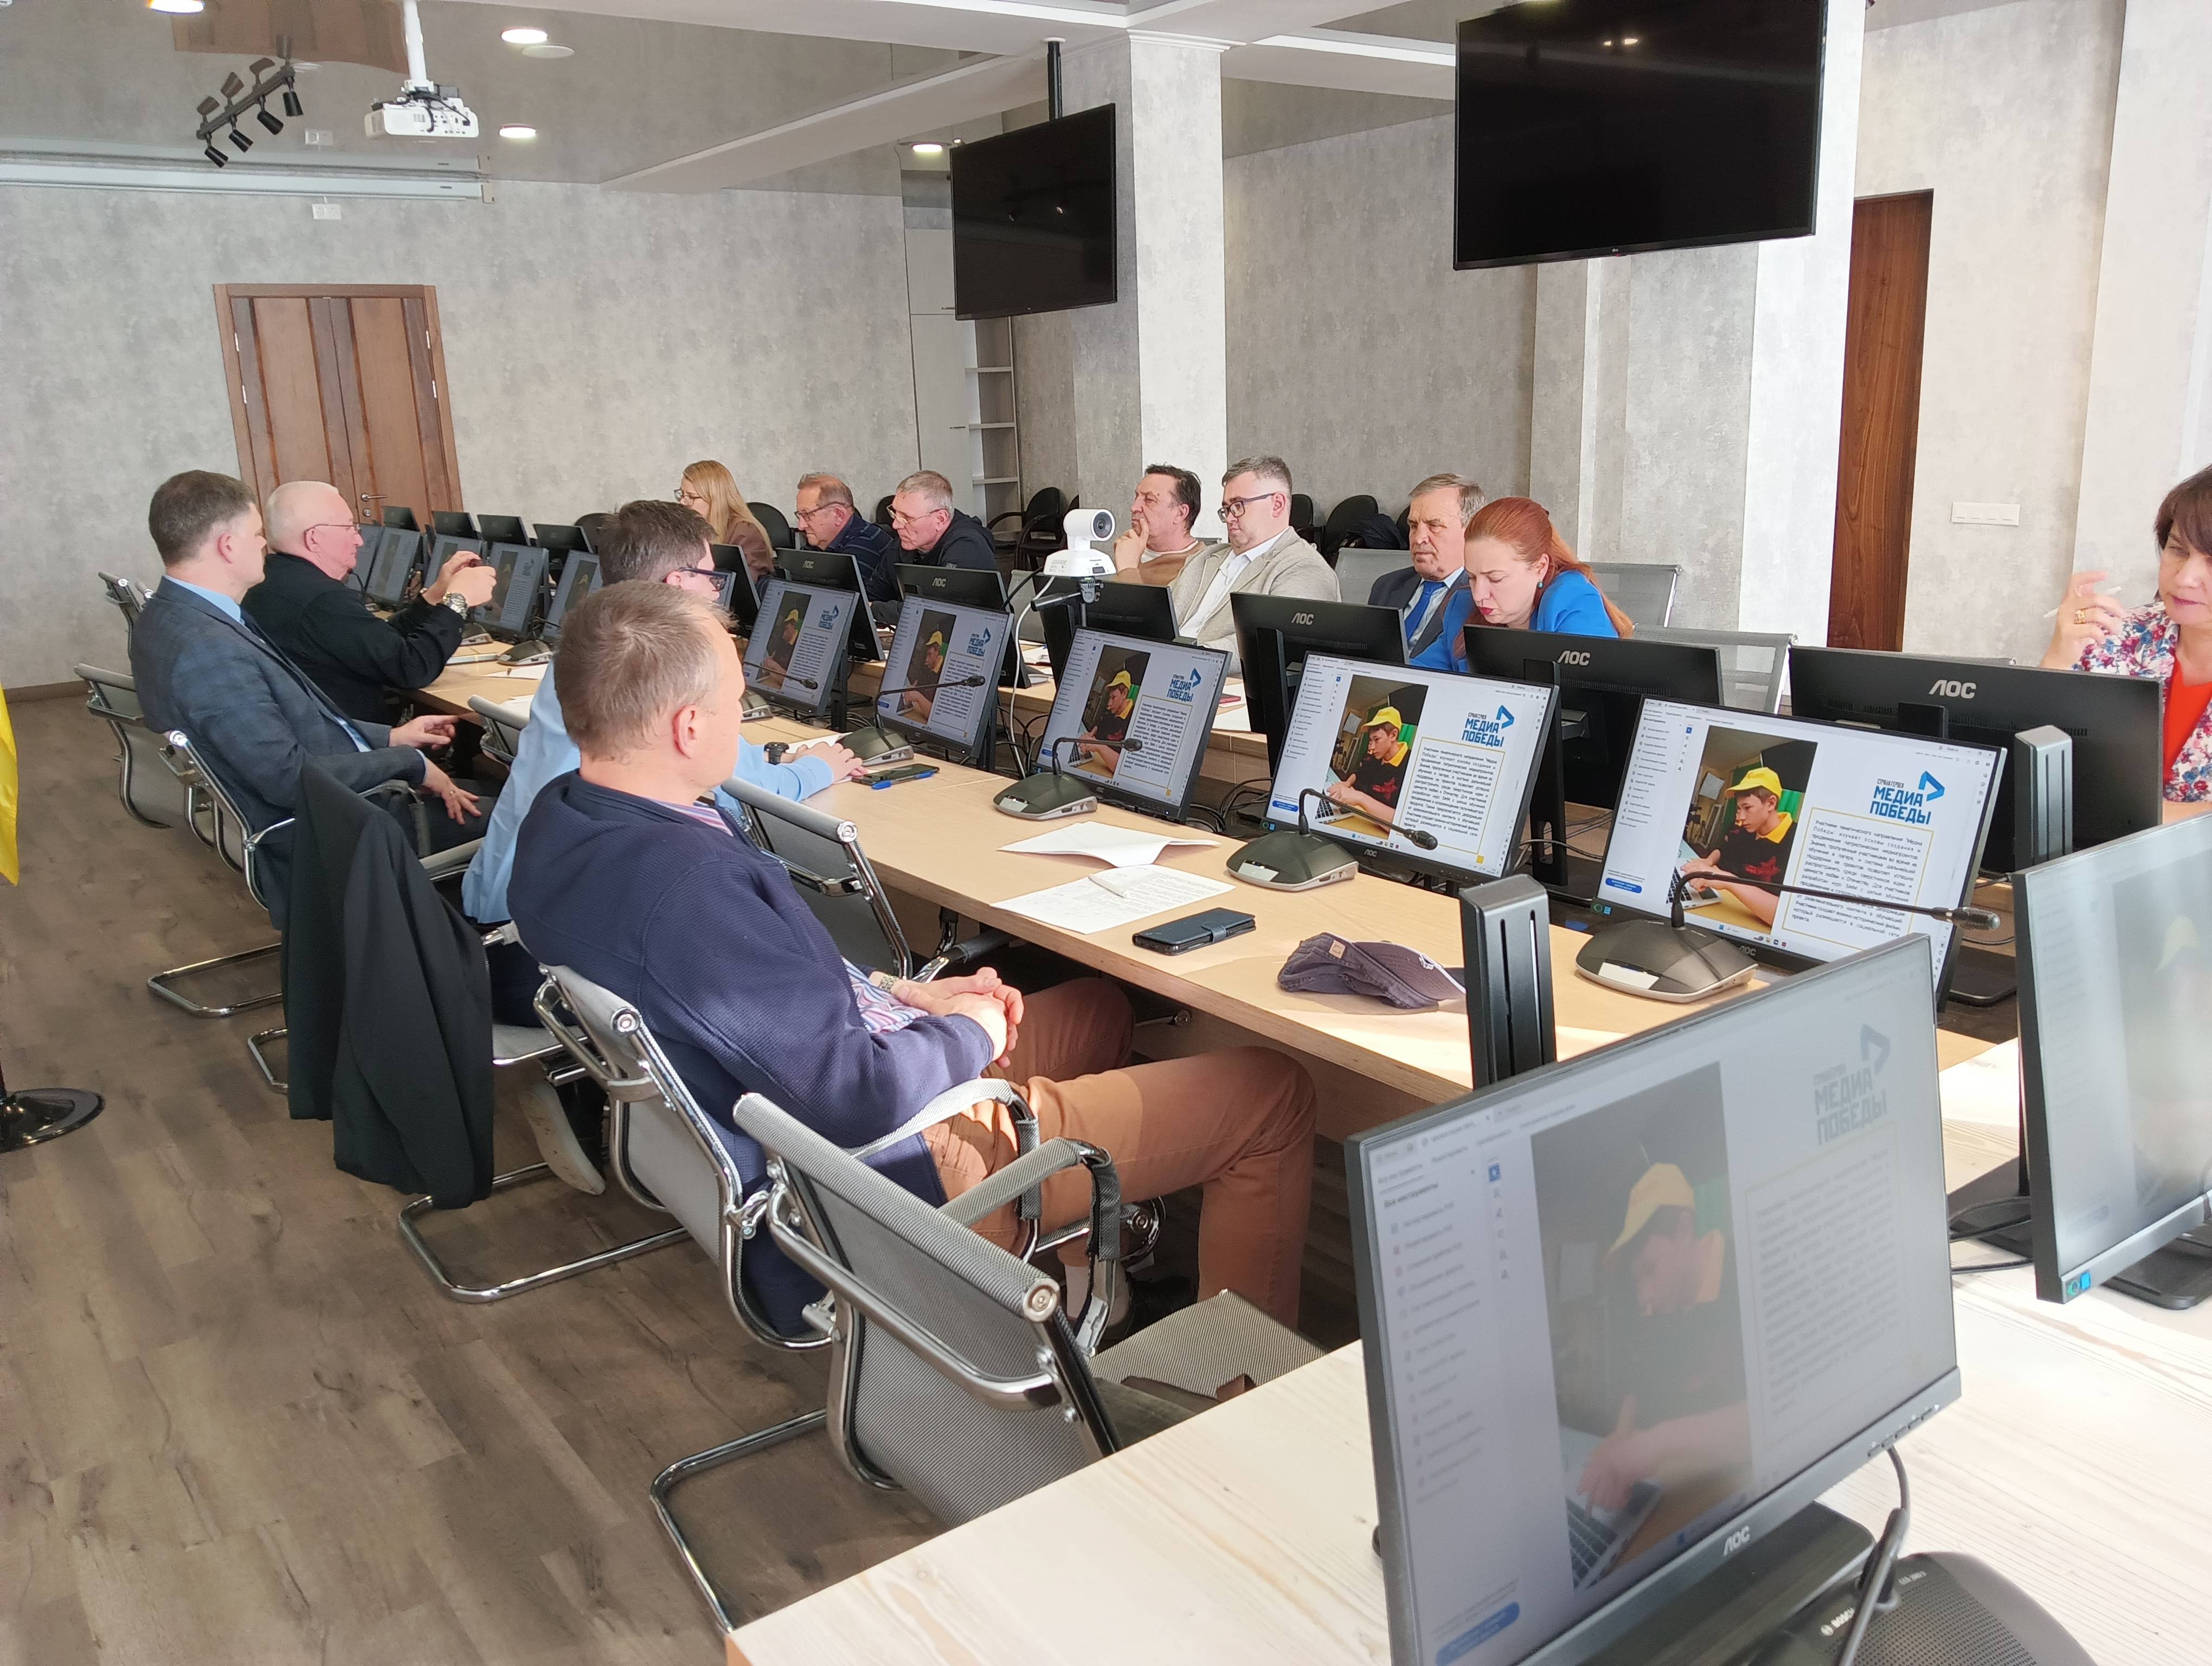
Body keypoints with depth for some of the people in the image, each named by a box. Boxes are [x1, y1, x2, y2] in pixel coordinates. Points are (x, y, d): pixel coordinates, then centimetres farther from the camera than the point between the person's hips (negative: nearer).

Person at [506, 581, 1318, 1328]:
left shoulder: (562, 817, -3)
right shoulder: (685, 884, -35)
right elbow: (860, 1098, -32)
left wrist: (900, 992, 2)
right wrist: (970, 1034, -12)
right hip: (898, 1173, -10)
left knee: (1099, 1006, 28)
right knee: (1275, 1093, 0)